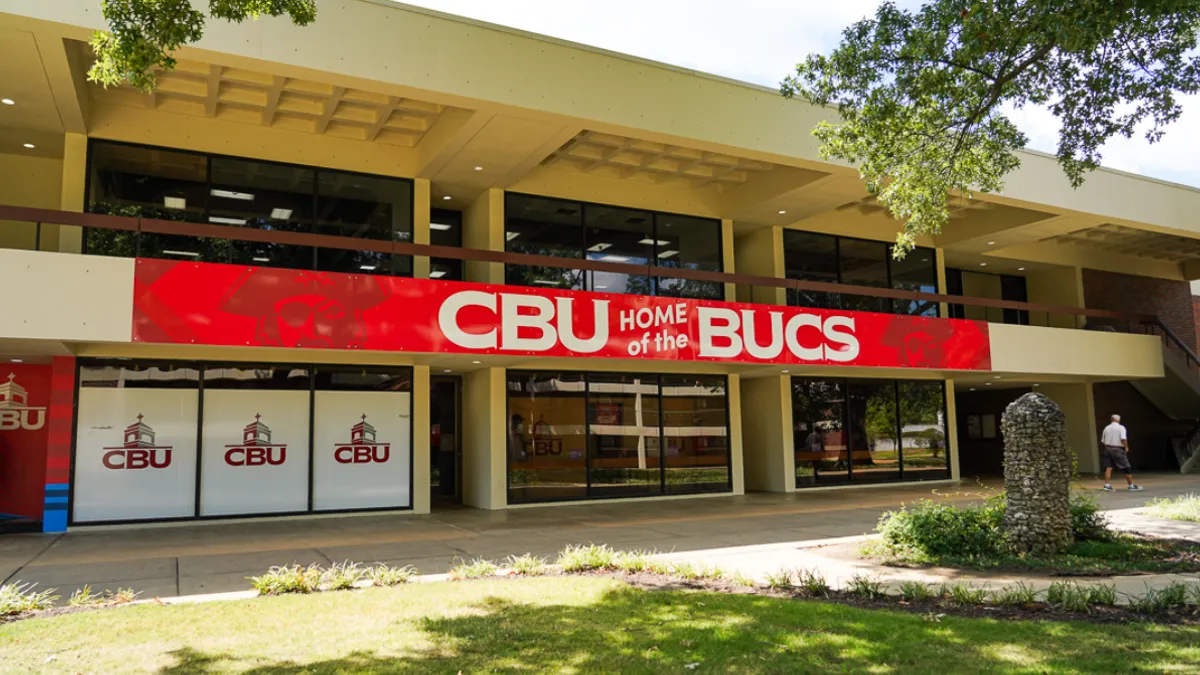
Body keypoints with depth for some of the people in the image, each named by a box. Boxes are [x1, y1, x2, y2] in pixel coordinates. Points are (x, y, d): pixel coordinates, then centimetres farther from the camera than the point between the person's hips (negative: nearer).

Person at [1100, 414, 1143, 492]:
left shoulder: (1106, 428, 10)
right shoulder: (1121, 428, -5)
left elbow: (1102, 441, 11)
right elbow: (1123, 439, -18)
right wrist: (1126, 447, -6)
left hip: (1108, 449, 4)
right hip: (1118, 450, -4)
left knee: (1108, 467, 0)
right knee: (1126, 468, 7)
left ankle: (1107, 485, -10)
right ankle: (1131, 485, 14)